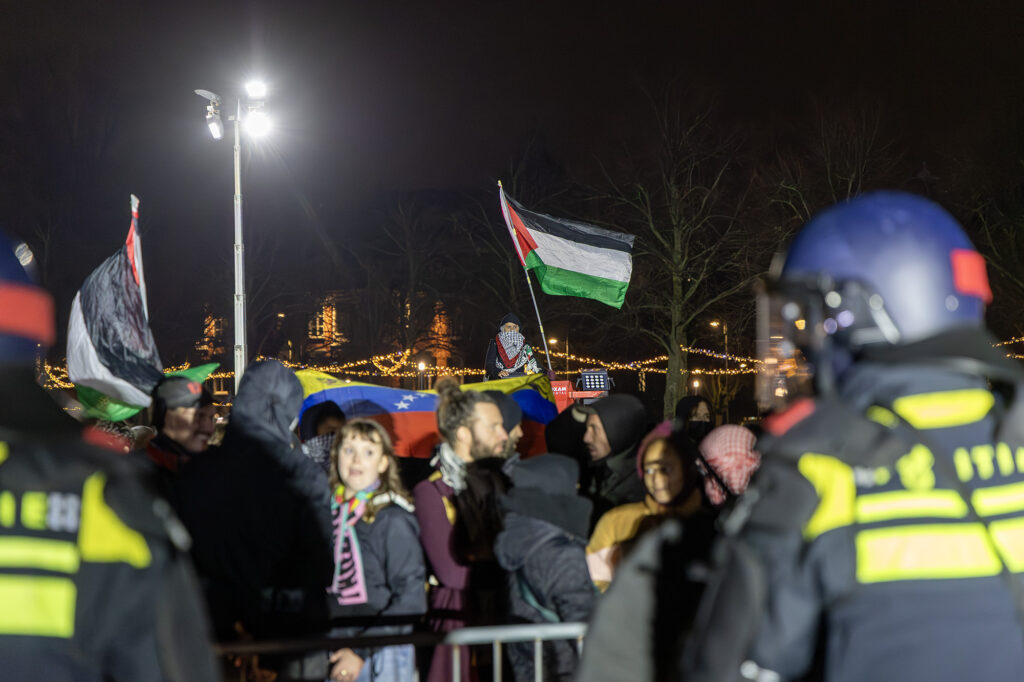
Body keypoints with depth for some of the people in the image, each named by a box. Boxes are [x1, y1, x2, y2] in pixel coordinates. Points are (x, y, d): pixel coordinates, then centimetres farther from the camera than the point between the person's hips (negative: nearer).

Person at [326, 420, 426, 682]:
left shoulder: (393, 520, -8)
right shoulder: (329, 510, 9)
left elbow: (411, 599, -10)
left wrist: (362, 651, -15)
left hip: (383, 655, -5)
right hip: (335, 655, 5)